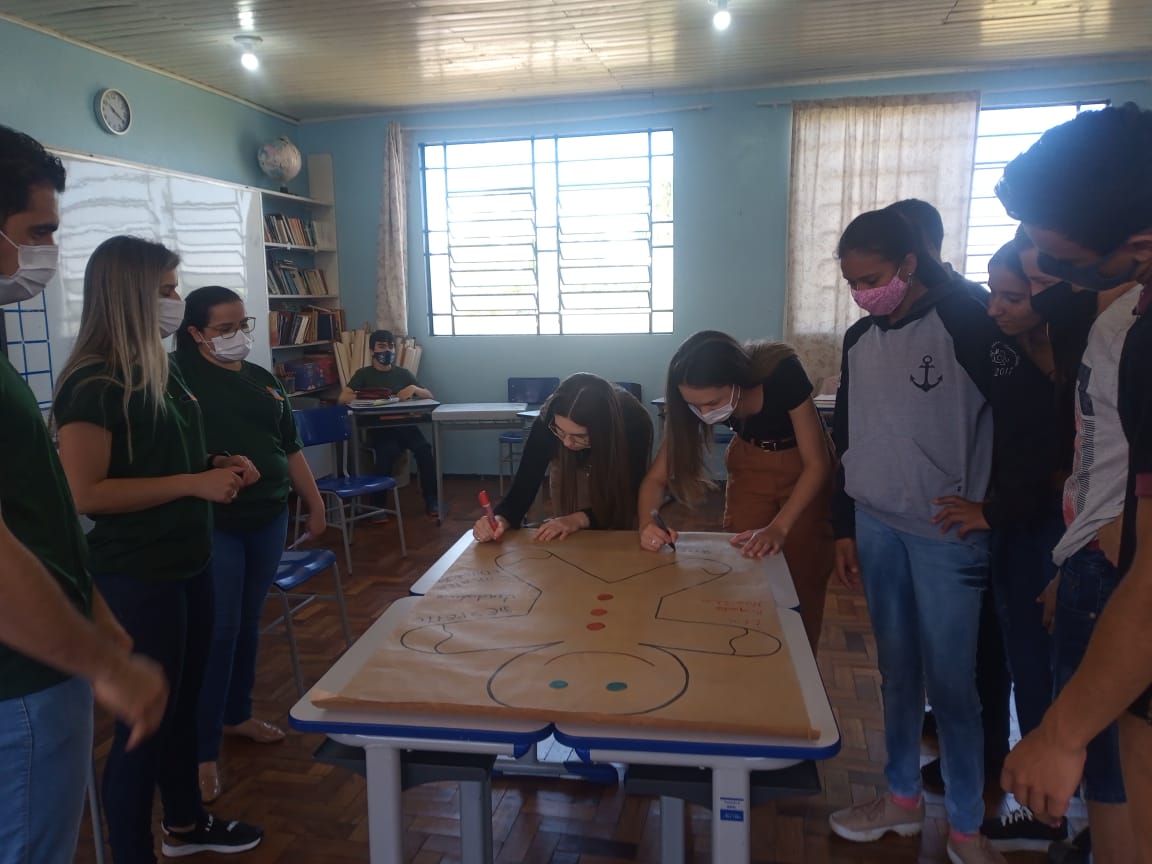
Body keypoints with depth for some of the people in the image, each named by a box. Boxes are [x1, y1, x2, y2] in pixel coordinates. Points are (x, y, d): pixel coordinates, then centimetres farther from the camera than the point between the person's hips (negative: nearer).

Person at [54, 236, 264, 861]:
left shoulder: (158, 371, 9)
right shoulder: (93, 384, -18)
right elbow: (88, 494, -23)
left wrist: (218, 466, 3)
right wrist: (195, 484, -23)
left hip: (187, 564, 9)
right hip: (135, 577, -9)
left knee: (182, 702, 21)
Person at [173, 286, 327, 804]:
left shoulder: (263, 380, 12)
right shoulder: (180, 375, -7)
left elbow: (290, 448, 16)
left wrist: (315, 504, 16)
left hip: (268, 518, 6)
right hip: (212, 523, -6)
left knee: (248, 622, 16)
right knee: (219, 631, -4)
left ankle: (237, 714, 34)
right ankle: (203, 751, 7)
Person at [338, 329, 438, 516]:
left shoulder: (403, 373, 18)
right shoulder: (363, 374, 12)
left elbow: (429, 396, 14)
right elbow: (343, 398, -3)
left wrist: (414, 389, -7)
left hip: (404, 424, 2)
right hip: (379, 428, -2)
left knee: (424, 448, -29)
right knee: (387, 452, -35)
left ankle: (431, 499, -14)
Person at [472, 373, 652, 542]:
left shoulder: (634, 421, -40)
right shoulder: (547, 421, -36)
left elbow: (629, 499, -30)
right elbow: (523, 487, -32)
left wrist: (580, 518, -45)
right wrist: (500, 519, -52)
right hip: (570, 471, 1)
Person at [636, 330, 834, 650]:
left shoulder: (782, 374, -36)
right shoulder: (697, 397, -26)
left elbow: (817, 464, -26)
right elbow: (657, 476, -21)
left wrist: (778, 528, -36)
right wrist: (648, 524, -40)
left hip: (803, 468, -2)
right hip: (749, 466, 3)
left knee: (802, 582, 2)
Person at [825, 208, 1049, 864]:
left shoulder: (966, 325, -12)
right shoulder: (859, 340, 7)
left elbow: (1029, 425, -12)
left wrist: (994, 510, -12)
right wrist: (845, 527, 12)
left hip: (946, 535, -5)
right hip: (876, 528, 6)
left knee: (951, 680, 3)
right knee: (898, 669, 15)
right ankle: (903, 799, 32)